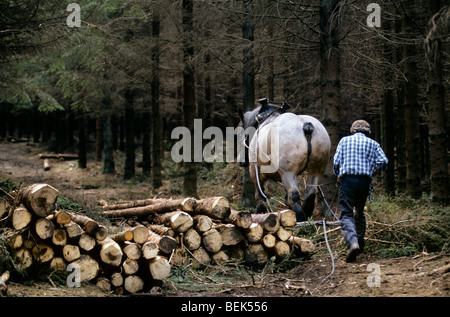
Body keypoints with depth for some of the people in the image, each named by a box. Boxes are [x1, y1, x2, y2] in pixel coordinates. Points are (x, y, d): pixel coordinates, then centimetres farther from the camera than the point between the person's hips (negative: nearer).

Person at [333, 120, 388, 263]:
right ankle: (360, 242, 28)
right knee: (360, 212, 23)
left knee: (346, 214, -8)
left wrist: (338, 175, 19)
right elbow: (383, 161, 0)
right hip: (365, 181, 2)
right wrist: (372, 173, 15)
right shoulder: (373, 144, 15)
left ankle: (353, 243, -31)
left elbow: (336, 161, 2)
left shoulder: (345, 140, 13)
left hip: (347, 180, -2)